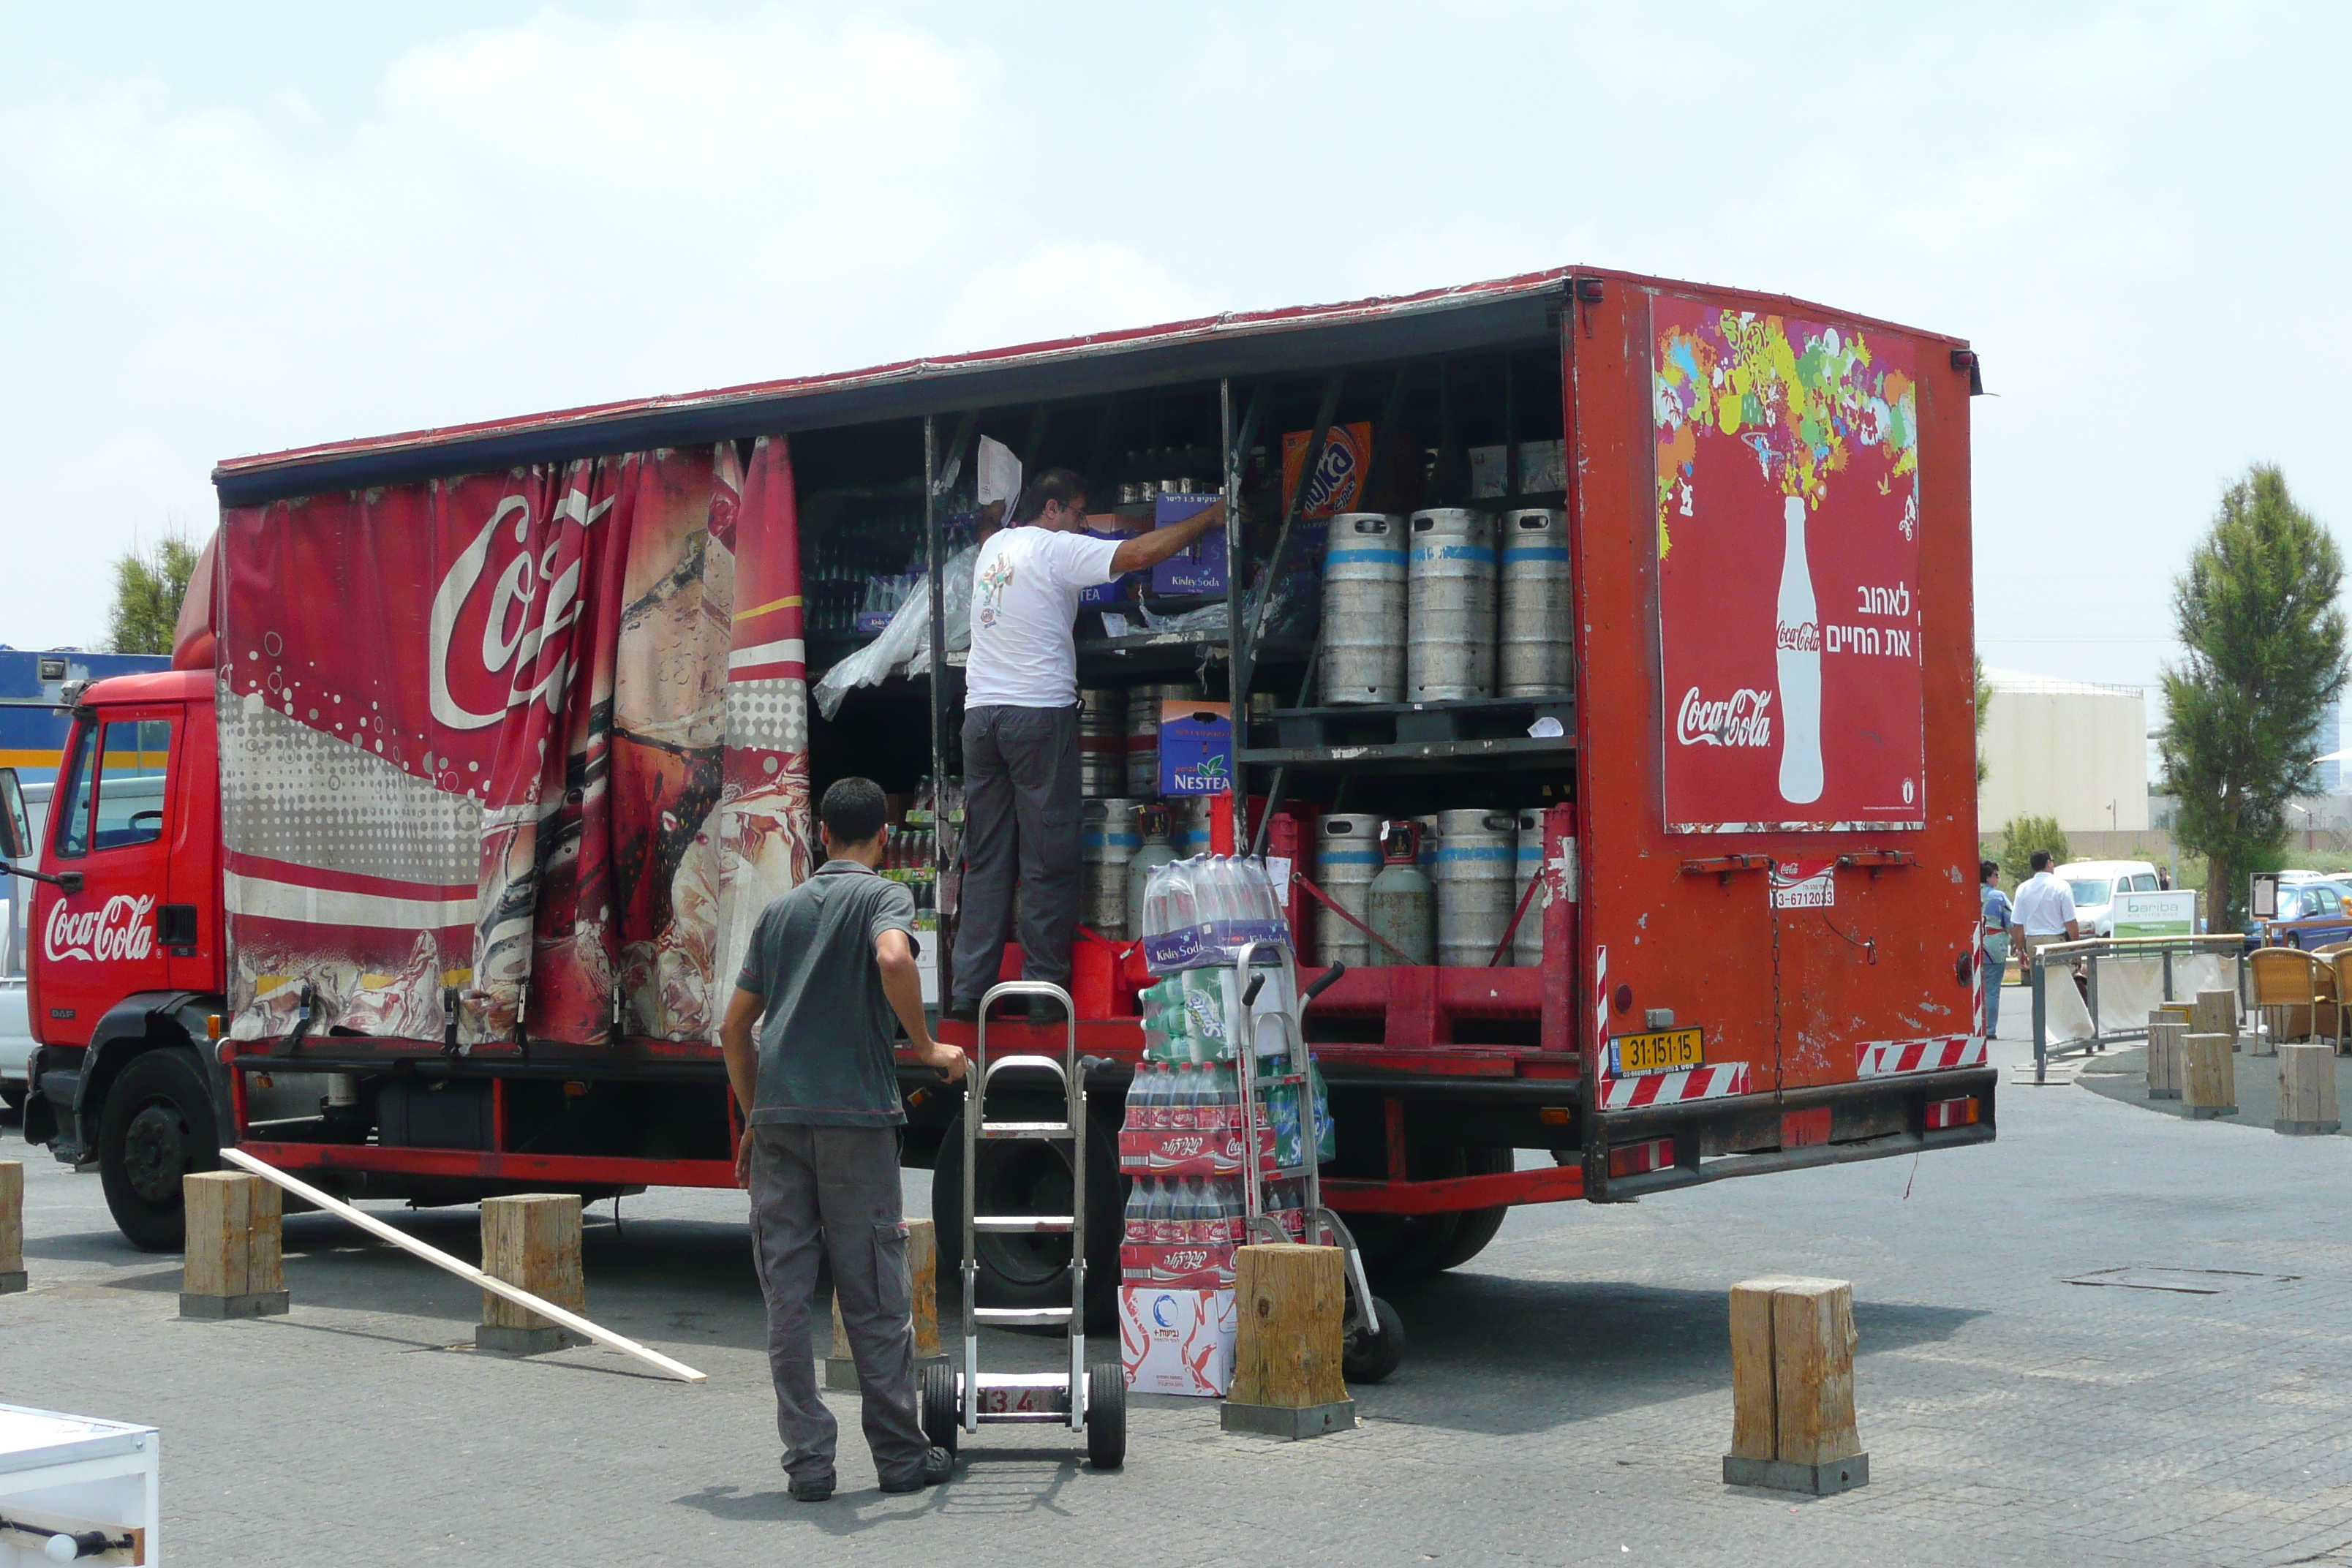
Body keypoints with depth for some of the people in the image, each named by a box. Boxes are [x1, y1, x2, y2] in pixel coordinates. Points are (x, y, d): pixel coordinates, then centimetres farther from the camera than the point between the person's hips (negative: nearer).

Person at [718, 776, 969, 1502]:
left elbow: (734, 1029, 18)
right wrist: (926, 1048, -8)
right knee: (874, 1294, 3)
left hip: (778, 1115, 4)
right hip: (855, 1114, -4)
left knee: (786, 1294, 5)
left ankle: (807, 1458, 5)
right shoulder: (884, 895, 3)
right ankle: (900, 1455, 10)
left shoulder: (780, 909, 18)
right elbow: (893, 960, -21)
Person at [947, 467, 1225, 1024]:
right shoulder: (1056, 549, -5)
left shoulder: (992, 548, 16)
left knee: (985, 859, 7)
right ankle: (1045, 993, -1)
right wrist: (1209, 518, -1)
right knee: (1048, 861, -2)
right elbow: (1143, 552, -11)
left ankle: (969, 992, 3)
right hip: (1038, 711, -6)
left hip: (980, 712, 7)